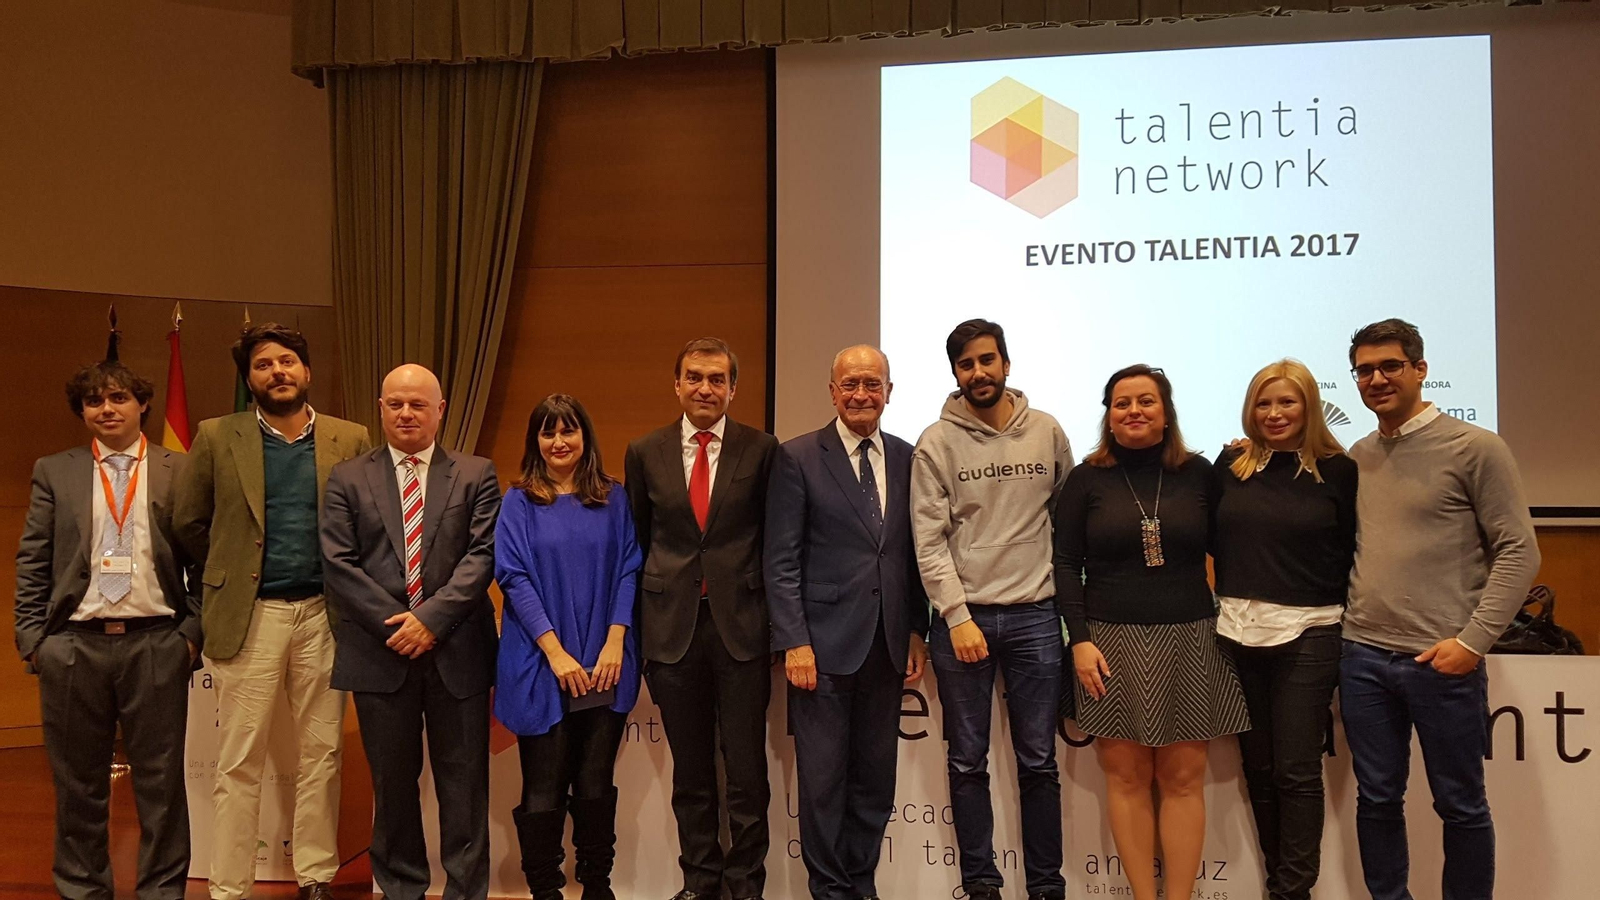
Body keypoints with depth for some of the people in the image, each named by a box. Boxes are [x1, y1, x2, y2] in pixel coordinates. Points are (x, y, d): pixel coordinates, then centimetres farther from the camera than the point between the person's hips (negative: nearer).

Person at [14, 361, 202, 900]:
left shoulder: (179, 471, 4)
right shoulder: (54, 472, 9)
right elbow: (31, 563, 8)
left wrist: (193, 630, -4)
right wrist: (32, 638, 1)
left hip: (156, 643, -1)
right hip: (74, 644, 2)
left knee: (161, 780, 5)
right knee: (79, 783, 11)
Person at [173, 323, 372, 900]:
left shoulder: (350, 441, 3)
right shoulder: (217, 439, 2)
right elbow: (188, 523, 10)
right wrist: (234, 572, 12)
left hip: (323, 614, 1)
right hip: (249, 616, -1)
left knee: (321, 755, 8)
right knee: (239, 764, 2)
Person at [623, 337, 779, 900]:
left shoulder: (761, 451, 1)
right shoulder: (646, 453, 6)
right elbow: (637, 541, 12)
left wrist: (774, 618, 0)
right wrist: (638, 624, 8)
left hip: (741, 625, -2)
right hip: (672, 626, 2)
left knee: (747, 770, 3)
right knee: (690, 771, 12)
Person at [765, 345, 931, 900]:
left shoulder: (905, 458, 8)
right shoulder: (798, 458, -3)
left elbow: (913, 551, 12)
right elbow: (781, 560, -6)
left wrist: (917, 631, 8)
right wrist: (794, 642, -12)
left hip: (887, 645, 4)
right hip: (825, 643, -4)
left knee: (877, 777, 11)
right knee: (823, 778, 4)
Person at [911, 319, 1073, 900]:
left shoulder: (1047, 432, 4)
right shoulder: (936, 443, -2)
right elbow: (929, 542, -5)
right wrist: (957, 617, -11)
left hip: (1035, 615, 1)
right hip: (962, 616, -1)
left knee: (1038, 761, 7)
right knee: (968, 761, 7)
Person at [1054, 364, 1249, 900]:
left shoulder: (1198, 473, 4)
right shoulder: (1087, 479, 2)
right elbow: (1067, 563, 1)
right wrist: (1080, 639, -6)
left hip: (1189, 640, 1)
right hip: (1112, 641, 0)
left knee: (1183, 777, 3)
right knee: (1126, 776, 3)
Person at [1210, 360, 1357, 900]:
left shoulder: (1337, 471, -2)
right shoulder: (1230, 467, 6)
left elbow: (1353, 554, -1)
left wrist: (1342, 618, -5)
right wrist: (1233, 599, 6)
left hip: (1307, 635, -3)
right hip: (1238, 632, 4)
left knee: (1297, 771, 0)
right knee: (1258, 767, 10)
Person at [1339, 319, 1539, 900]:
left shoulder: (1475, 448, -5)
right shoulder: (1357, 458, 9)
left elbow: (1518, 552, -7)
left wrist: (1473, 640, -12)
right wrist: (1347, 621, 6)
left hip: (1441, 661, -4)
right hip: (1362, 656, 4)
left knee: (1460, 805, 8)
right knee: (1377, 798, 12)